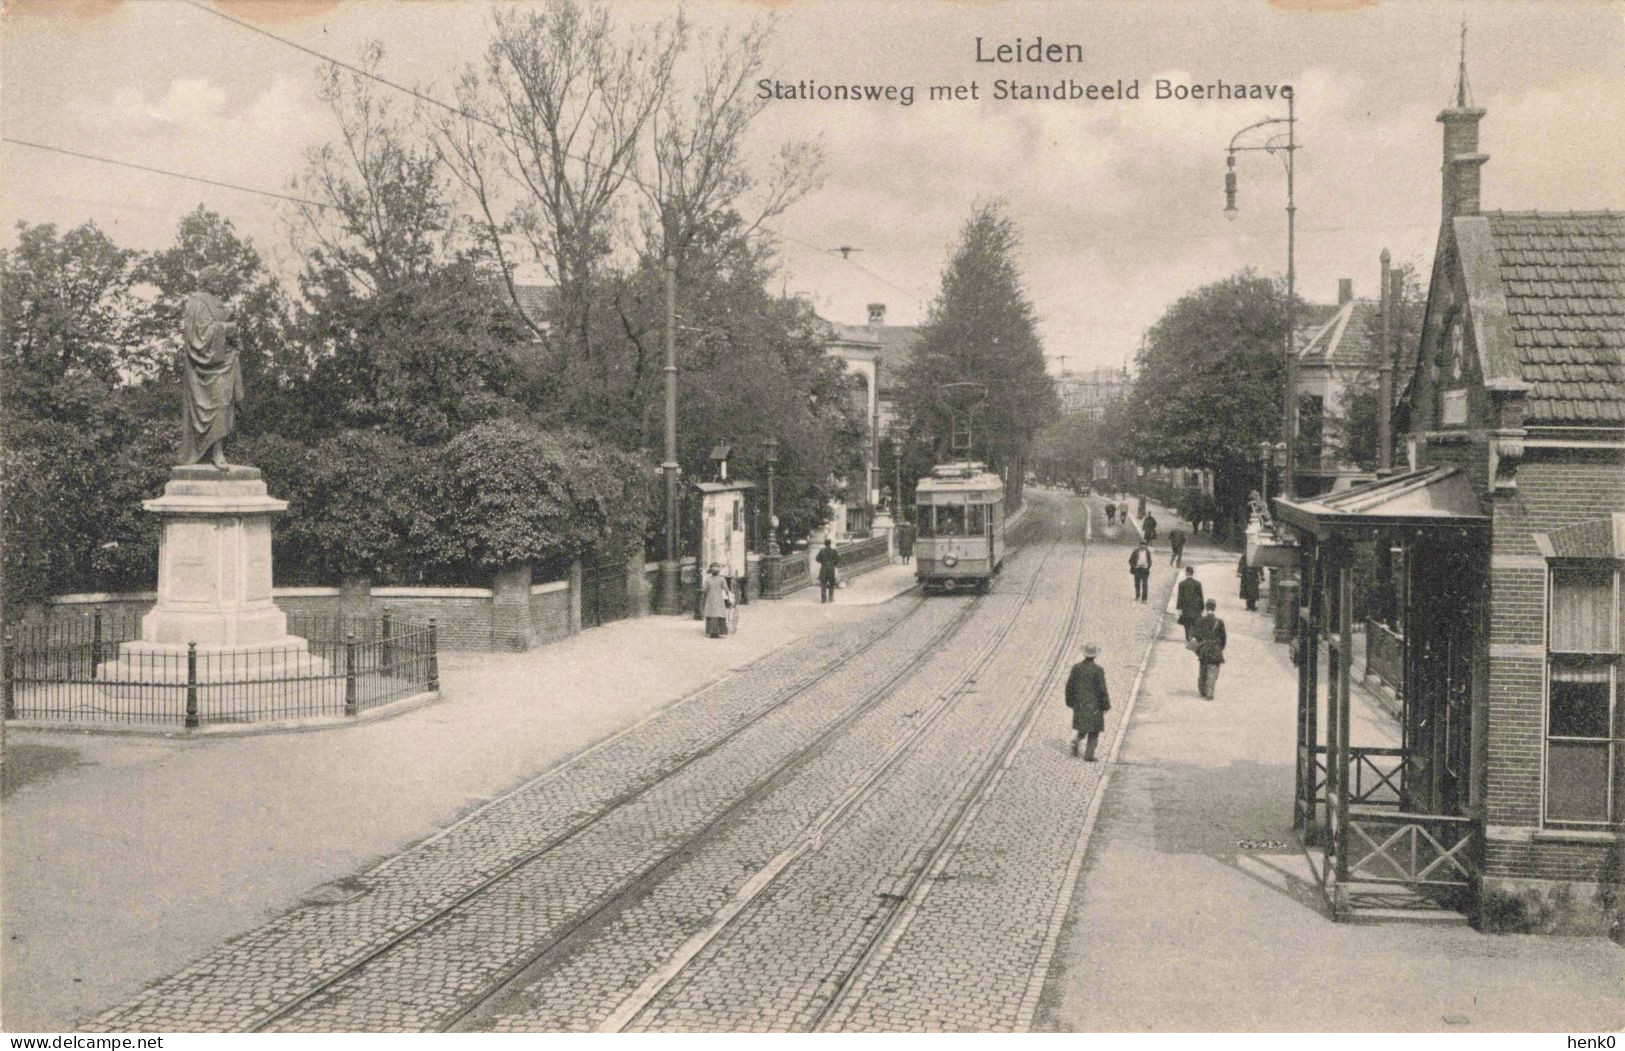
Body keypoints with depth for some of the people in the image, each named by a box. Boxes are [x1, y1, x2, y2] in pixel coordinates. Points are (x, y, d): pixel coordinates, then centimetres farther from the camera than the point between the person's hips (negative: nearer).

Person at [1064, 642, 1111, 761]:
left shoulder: (1076, 667, -5)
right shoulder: (1098, 670, -16)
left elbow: (1069, 685, 0)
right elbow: (1102, 689, -14)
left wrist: (1070, 702, 12)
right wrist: (1106, 706, -3)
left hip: (1079, 703, 4)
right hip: (1094, 704, -4)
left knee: (1083, 727, 21)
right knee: (1093, 730, 10)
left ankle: (1076, 741, -6)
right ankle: (1088, 755, 7)